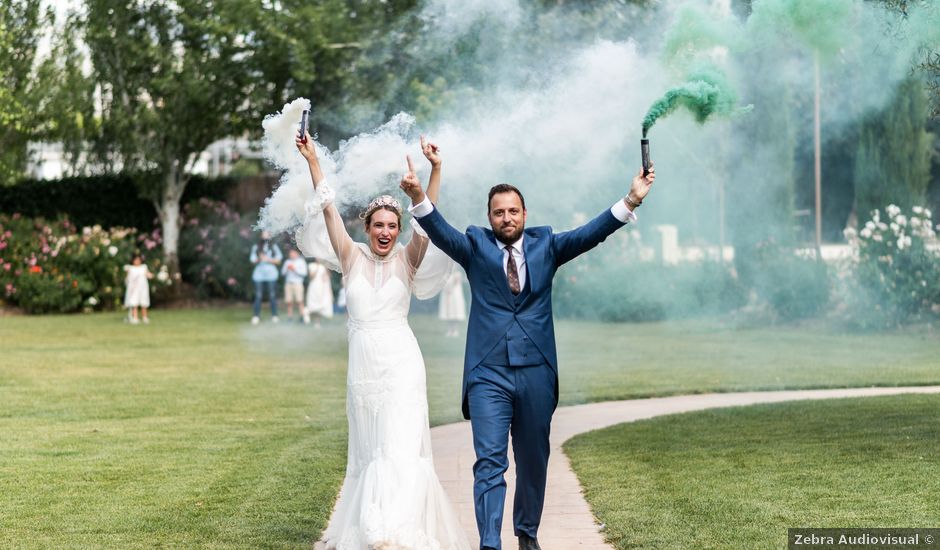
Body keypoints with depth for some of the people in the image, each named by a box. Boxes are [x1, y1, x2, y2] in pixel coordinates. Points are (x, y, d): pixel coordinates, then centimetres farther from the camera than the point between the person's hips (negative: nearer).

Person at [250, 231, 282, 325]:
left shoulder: (274, 246, 13)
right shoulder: (256, 247, 14)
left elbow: (278, 260, 7)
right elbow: (253, 260, 8)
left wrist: (268, 259, -7)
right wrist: (259, 259, -13)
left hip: (271, 274, 0)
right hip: (259, 274, 0)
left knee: (272, 296, -4)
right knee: (258, 296, -5)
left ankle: (274, 316, -1)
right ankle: (256, 316, -5)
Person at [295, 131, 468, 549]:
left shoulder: (407, 260, 2)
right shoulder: (352, 258, 6)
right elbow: (329, 210, 1)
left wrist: (435, 172, -22)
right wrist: (313, 164, -5)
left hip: (401, 363, -2)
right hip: (363, 364, 3)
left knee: (401, 446, -11)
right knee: (368, 449, 10)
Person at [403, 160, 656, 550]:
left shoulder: (545, 245, 9)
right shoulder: (476, 247, 5)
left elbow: (589, 234, -3)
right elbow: (441, 233, -11)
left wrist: (630, 201, -17)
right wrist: (418, 198, -31)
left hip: (535, 372, 2)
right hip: (488, 374, -2)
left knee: (533, 461, 13)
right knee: (489, 463, -9)